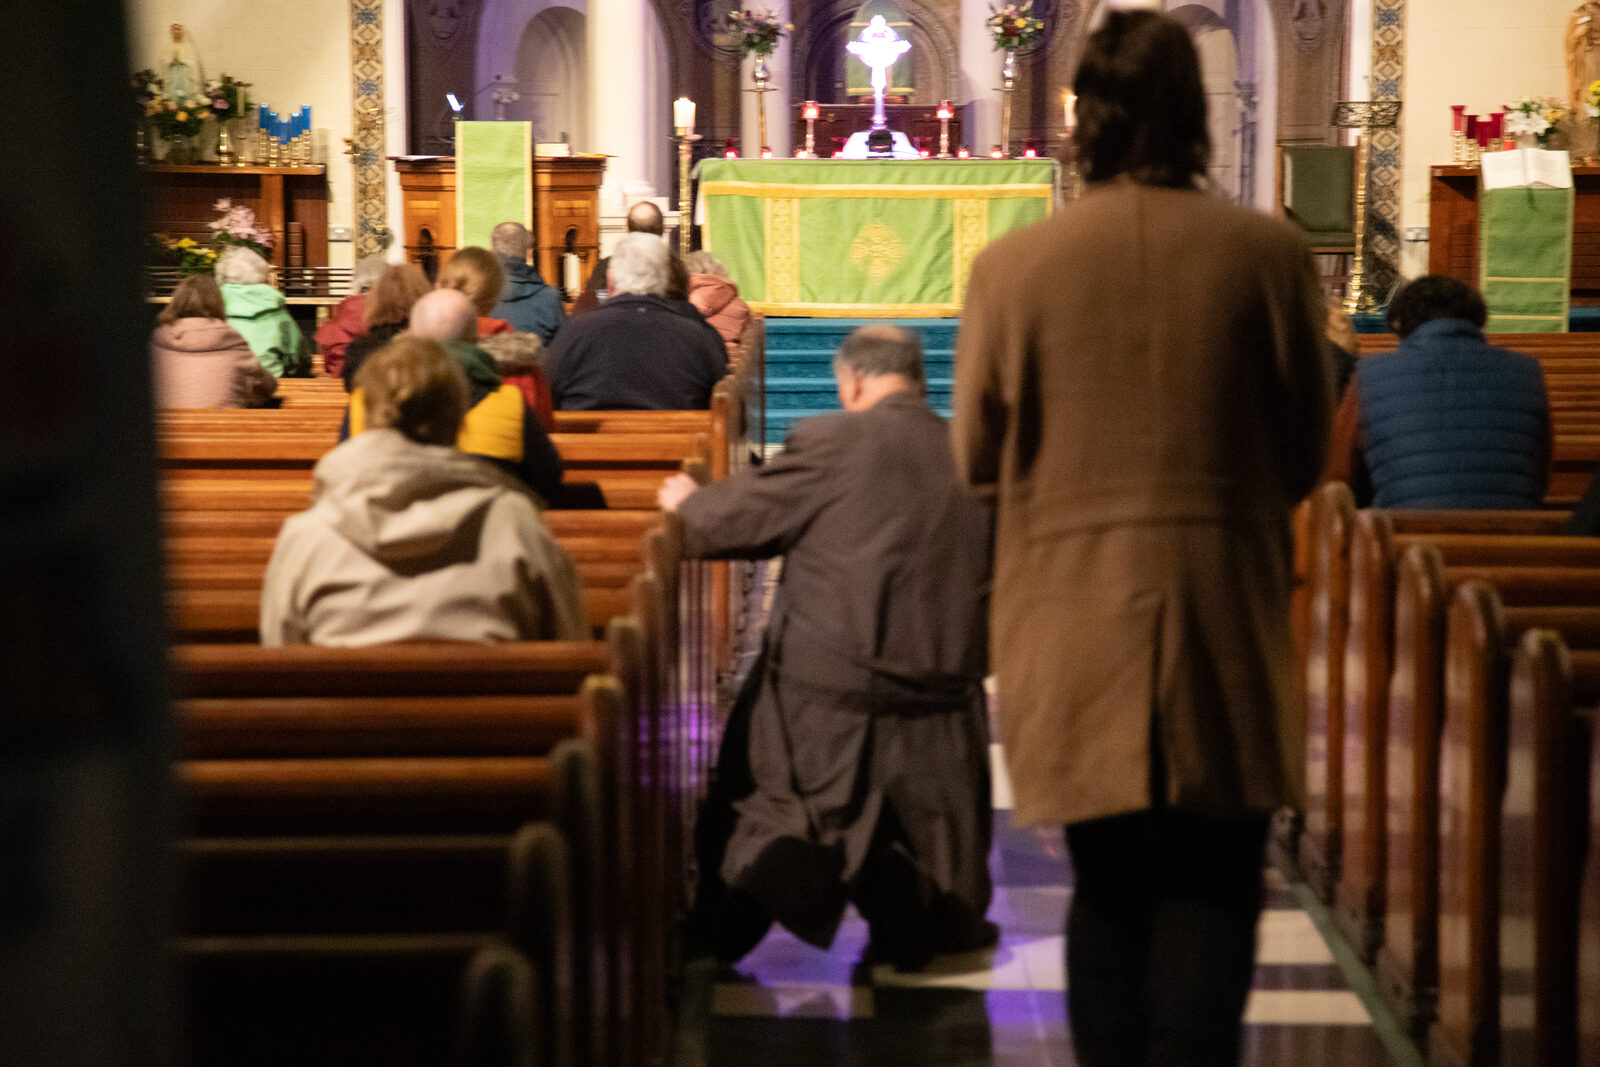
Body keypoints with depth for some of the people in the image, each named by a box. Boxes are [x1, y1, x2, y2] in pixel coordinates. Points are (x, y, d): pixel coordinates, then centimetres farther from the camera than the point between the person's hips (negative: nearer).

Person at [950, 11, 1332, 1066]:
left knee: (1109, 889, 14)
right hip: (1225, 616, -1)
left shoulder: (1014, 266, -6)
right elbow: (1307, 453, 4)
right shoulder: (1270, 253, -5)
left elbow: (975, 456, 3)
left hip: (1076, 623, 1)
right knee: (1213, 892, 6)